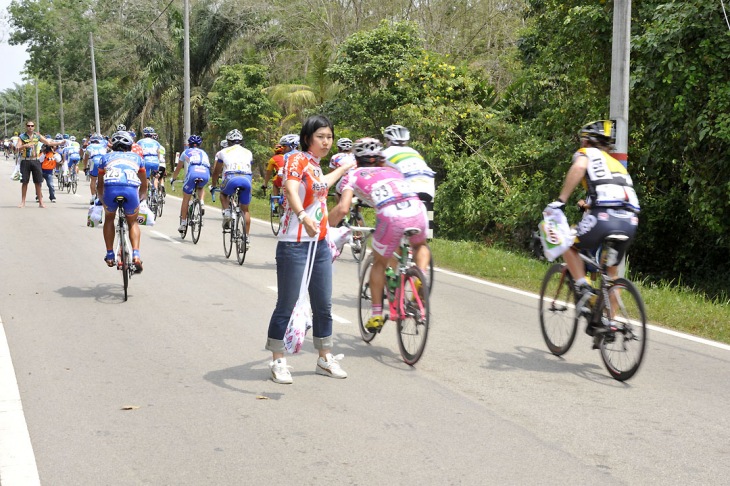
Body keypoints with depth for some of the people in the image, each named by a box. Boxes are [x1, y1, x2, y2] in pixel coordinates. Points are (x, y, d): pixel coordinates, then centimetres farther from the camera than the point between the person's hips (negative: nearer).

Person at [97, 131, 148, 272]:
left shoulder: (106, 157, 31)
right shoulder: (136, 157, 32)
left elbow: (99, 185, 37)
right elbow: (144, 185, 38)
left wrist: (102, 200, 54)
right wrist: (140, 198, 55)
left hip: (111, 188, 0)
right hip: (131, 189, 0)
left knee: (109, 218, 29)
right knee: (132, 222, 24)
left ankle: (110, 255, 23)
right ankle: (136, 254, 4)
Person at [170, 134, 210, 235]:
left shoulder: (186, 152, 29)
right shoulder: (204, 153, 35)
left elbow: (178, 168, 37)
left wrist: (173, 178, 53)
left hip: (193, 173, -2)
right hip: (205, 174, 3)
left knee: (186, 199, 11)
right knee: (201, 187, 37)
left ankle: (183, 223, 10)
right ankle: (201, 203, 11)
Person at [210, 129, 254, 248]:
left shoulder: (224, 152, 23)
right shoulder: (248, 152, 28)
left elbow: (216, 172, 30)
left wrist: (213, 185, 44)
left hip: (232, 178, -2)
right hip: (247, 179, 2)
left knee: (223, 194, 32)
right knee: (245, 209, 16)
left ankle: (226, 213, 7)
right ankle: (247, 238, 12)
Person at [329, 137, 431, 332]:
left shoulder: (353, 175, 20)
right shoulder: (393, 171, 34)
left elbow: (342, 209, 6)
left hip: (391, 217, -3)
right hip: (417, 211, 3)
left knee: (379, 263, 23)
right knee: (420, 245, 36)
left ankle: (377, 315, 23)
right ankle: (422, 276, 9)